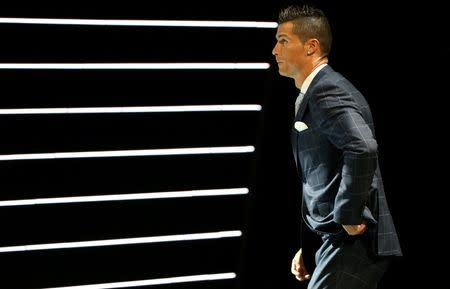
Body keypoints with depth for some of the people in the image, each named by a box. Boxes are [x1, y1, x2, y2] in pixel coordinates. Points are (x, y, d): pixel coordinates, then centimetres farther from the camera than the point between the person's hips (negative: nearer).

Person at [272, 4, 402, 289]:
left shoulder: (326, 90, -13)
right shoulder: (315, 92, 18)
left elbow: (363, 149, -32)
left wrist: (348, 216, -22)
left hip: (352, 242, -10)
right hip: (340, 239, 10)